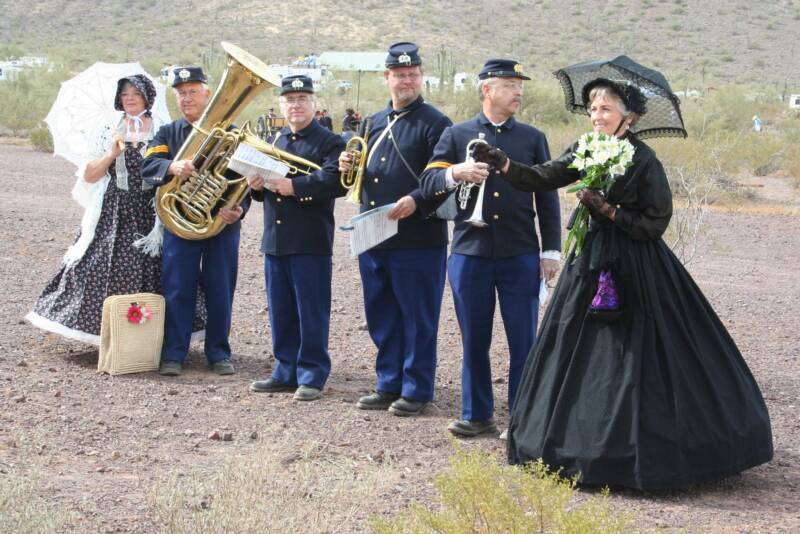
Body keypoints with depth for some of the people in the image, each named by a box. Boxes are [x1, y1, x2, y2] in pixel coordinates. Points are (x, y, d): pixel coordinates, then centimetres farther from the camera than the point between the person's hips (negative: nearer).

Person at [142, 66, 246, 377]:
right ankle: (173, 354, 10)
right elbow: (148, 166, -8)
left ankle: (218, 353, 16)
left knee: (220, 290, 4)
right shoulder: (168, 133, 8)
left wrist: (239, 209, -17)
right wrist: (172, 167, -30)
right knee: (177, 290, 1)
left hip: (223, 223, -1)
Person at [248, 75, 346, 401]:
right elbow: (261, 187, 23)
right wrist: (257, 184, -1)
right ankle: (286, 372, 20)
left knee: (312, 311, -1)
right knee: (280, 310, 11)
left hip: (311, 242, -6)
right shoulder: (274, 141, 18)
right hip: (275, 239, 6)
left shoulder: (329, 142, -2)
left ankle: (312, 376, 6)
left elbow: (335, 181, -19)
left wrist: (294, 186, -23)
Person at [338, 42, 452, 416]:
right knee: (381, 316, 13)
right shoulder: (374, 123, 16)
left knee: (418, 319, 1)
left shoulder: (435, 124, -5)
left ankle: (416, 389, 11)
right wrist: (349, 167, 2)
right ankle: (389, 384, 23)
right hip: (372, 238, 7)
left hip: (418, 240, -7)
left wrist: (416, 201, -25)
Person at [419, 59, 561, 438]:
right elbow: (428, 184, 2)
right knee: (474, 339, 7)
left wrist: (550, 250, 3)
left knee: (524, 341, 1)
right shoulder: (456, 135, 8)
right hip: (469, 253, 0)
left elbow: (547, 198, 9)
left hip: (521, 256, 0)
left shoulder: (533, 138, 10)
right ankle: (477, 416, 18)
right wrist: (455, 173, -19)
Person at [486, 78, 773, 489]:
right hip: (591, 262, 7)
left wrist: (607, 209, -18)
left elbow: (655, 224, -12)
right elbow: (541, 179, 2)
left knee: (633, 358, -5)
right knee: (576, 348, 10)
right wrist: (501, 162, -13)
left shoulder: (644, 161, -12)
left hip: (633, 267, -7)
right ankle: (584, 441, 23)